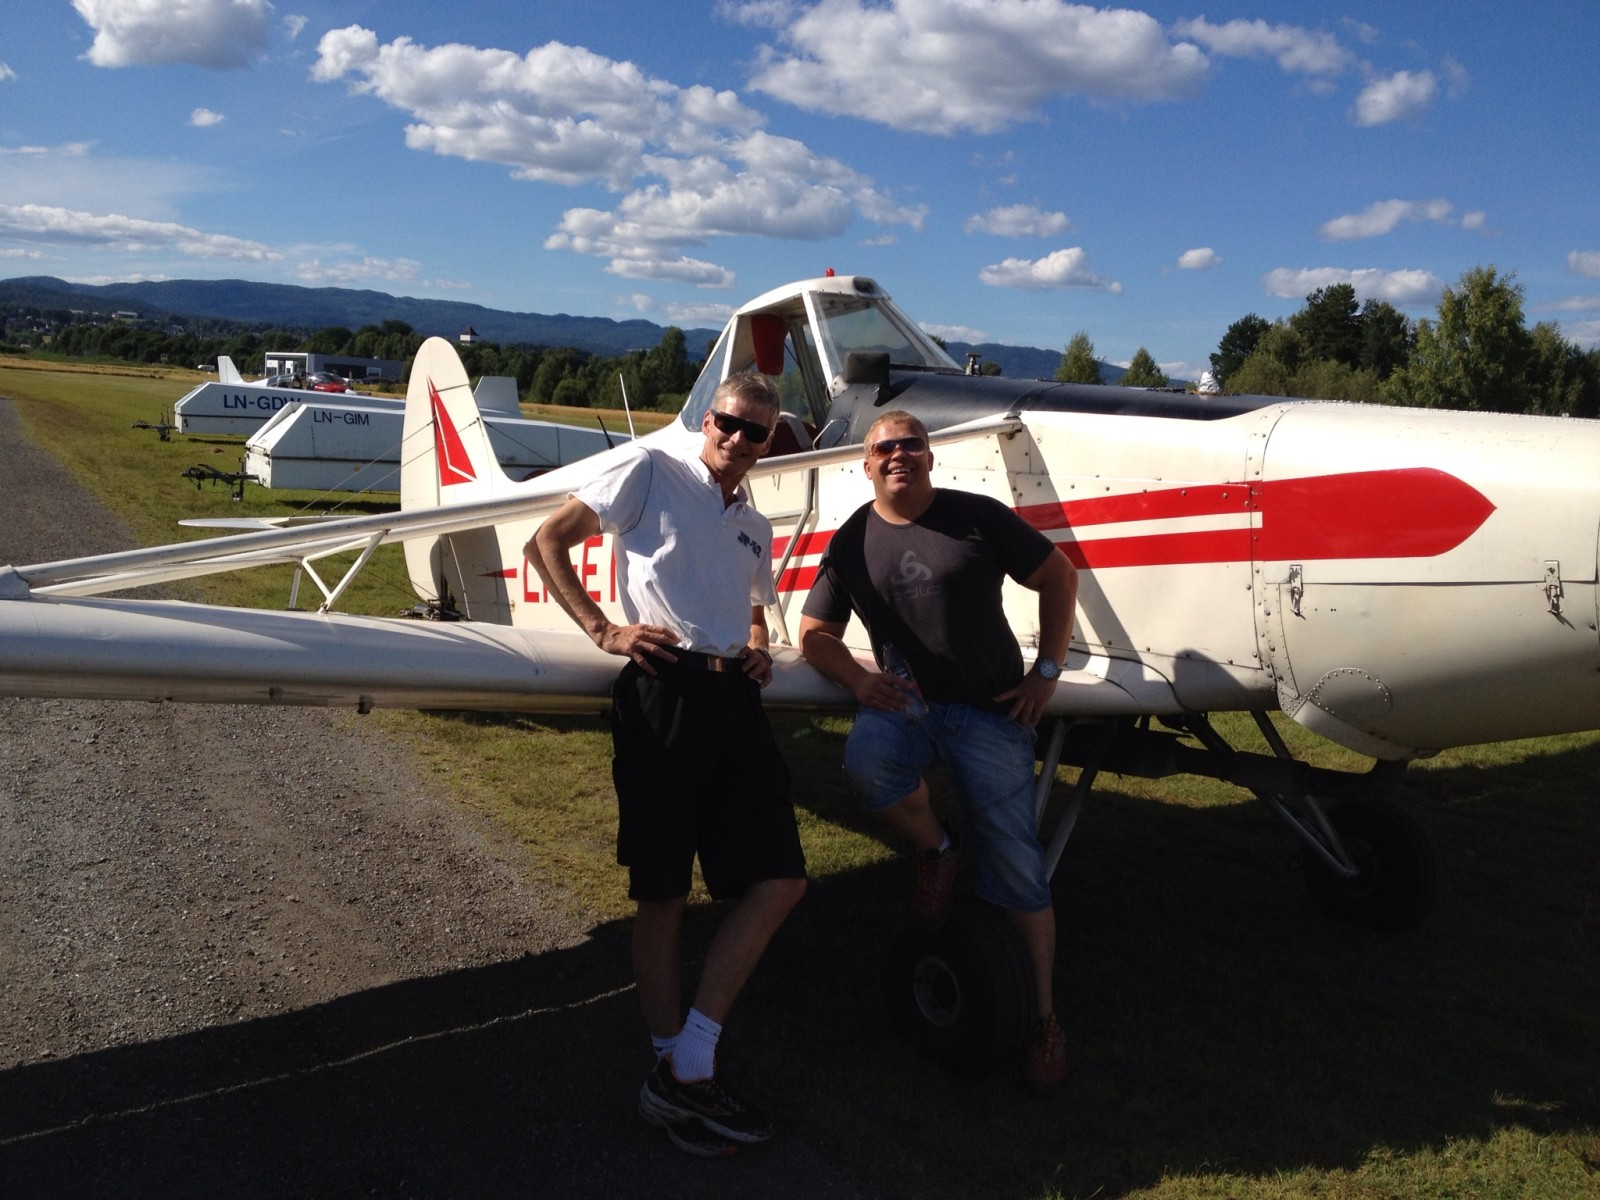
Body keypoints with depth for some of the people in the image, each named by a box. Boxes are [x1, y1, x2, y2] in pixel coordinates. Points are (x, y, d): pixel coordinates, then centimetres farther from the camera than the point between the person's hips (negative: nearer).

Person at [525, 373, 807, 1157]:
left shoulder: (756, 526, 24)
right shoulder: (651, 472, 5)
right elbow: (546, 544, 1)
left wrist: (759, 652, 15)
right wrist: (604, 630, -8)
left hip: (735, 698, 7)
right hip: (663, 690, -7)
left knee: (780, 880, -1)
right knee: (662, 893, 0)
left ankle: (686, 1069, 7)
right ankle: (675, 1070, 16)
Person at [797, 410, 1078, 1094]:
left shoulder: (977, 518, -2)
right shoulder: (852, 542, 6)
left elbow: (1058, 577, 5)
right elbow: (814, 634, 9)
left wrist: (1046, 671, -1)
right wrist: (858, 678, -11)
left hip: (989, 708, -2)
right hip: (904, 701, 2)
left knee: (1016, 870, -3)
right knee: (867, 761, -34)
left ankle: (1044, 1017, 14)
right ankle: (935, 853, -1)